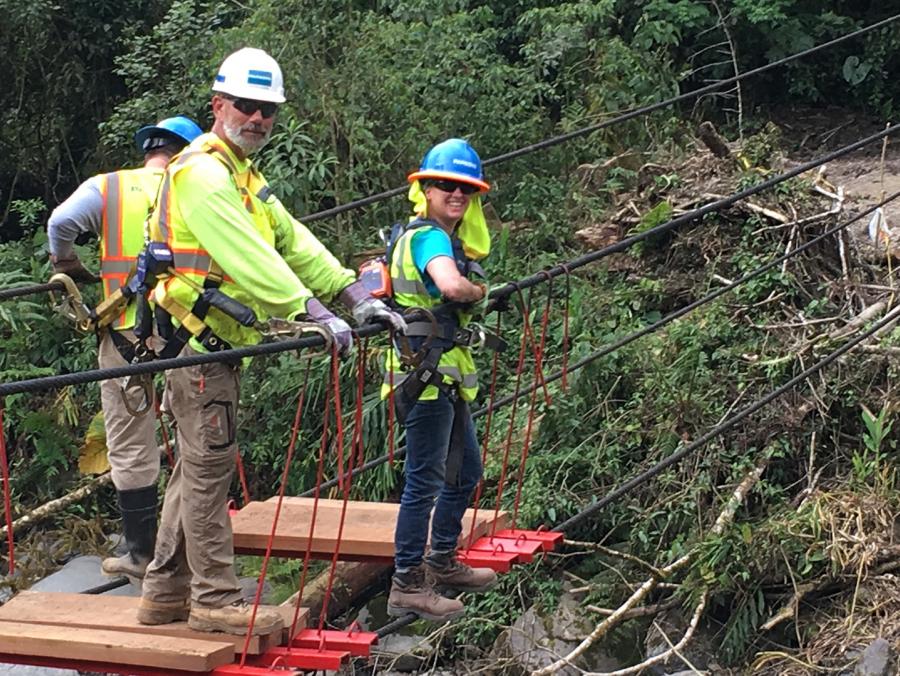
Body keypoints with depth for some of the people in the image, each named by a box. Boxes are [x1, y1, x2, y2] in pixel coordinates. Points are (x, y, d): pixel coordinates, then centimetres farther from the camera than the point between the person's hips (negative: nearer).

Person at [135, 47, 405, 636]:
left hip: (218, 344, 10)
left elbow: (294, 241, 12)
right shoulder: (202, 172, -15)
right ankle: (215, 598, 1)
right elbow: (247, 256, -26)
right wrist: (314, 312, -31)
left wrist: (356, 296, 2)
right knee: (210, 467, -5)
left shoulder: (244, 176, 19)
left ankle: (166, 591, 20)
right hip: (200, 340, -10)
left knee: (198, 467, 13)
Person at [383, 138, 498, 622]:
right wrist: (479, 290, -15)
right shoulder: (429, 236, -16)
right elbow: (451, 286, -35)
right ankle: (407, 586, 1)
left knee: (466, 471, 21)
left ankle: (442, 562, 35)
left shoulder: (443, 237, 16)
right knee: (425, 481, -6)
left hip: (444, 376, 11)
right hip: (427, 375, -11)